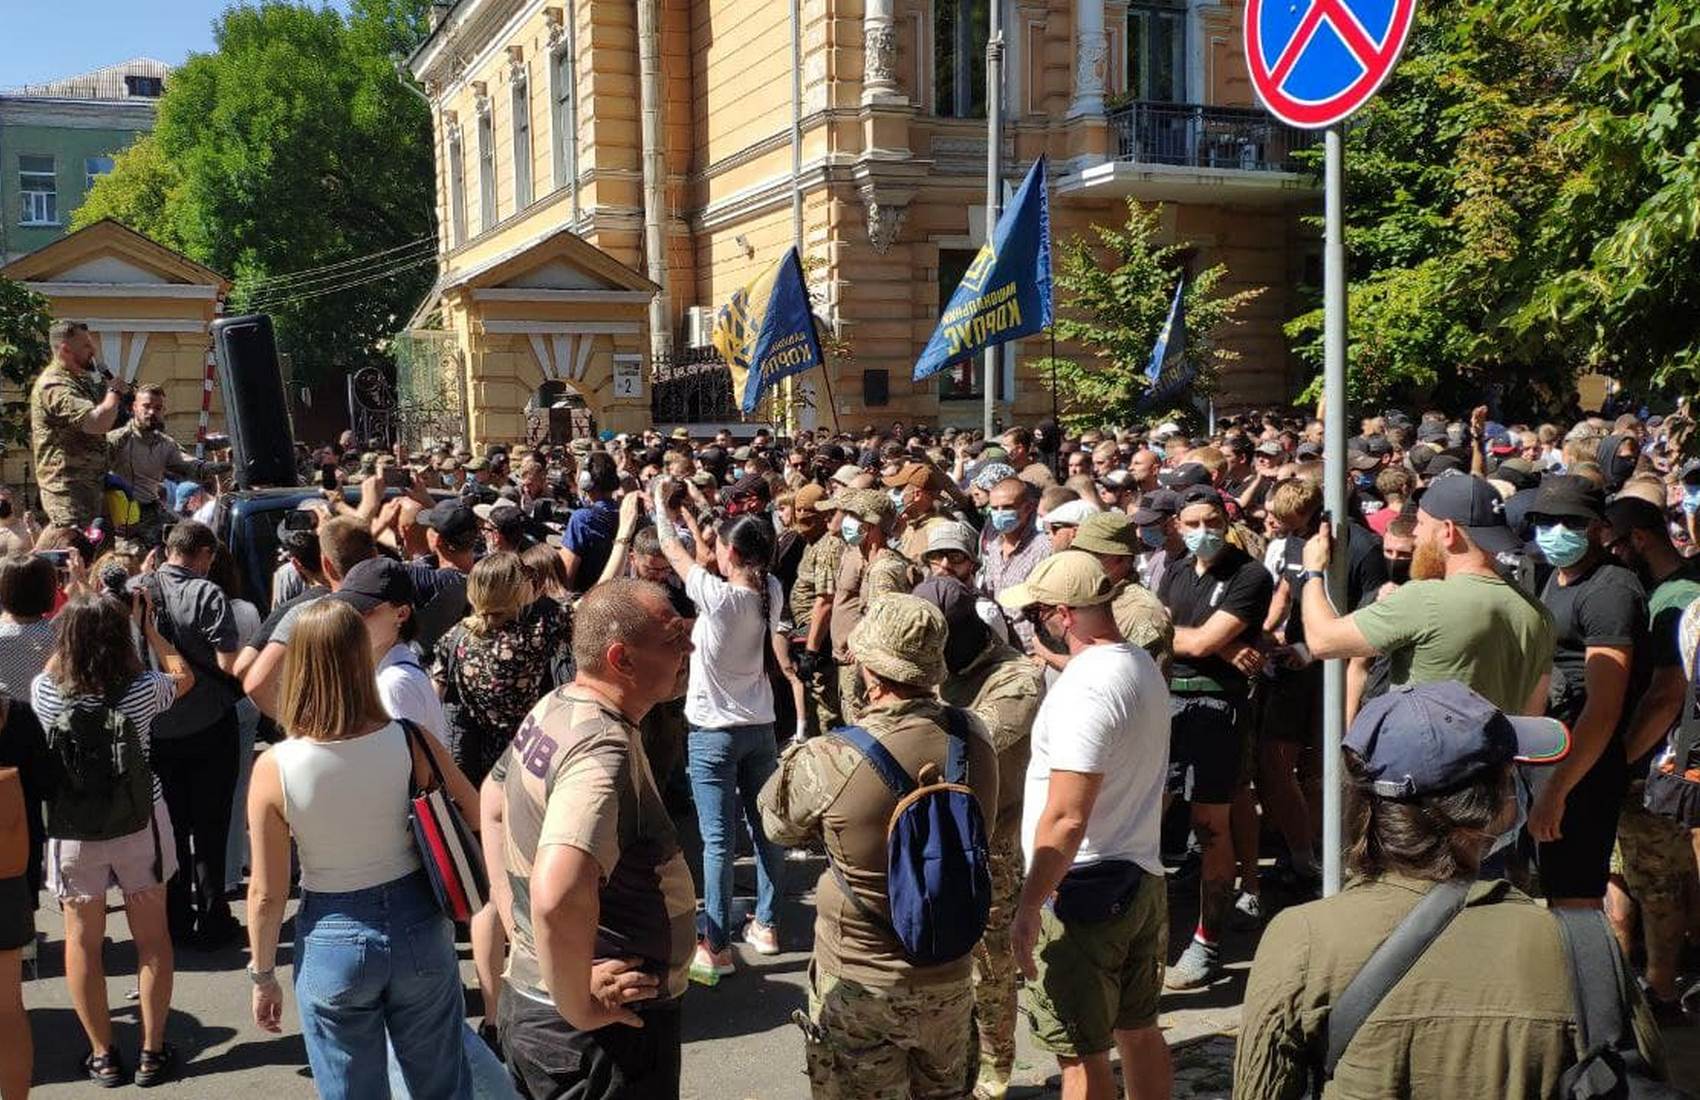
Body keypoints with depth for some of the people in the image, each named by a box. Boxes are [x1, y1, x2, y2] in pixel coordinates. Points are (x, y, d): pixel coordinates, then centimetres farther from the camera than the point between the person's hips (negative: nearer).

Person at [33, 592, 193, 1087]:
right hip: (140, 824, 0)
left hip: (73, 829, 1)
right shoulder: (142, 692, -16)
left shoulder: (47, 694, -14)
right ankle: (152, 1053, 21)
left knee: (83, 940, 14)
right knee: (152, 936, 13)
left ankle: (102, 1056, 22)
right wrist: (149, 627, 10)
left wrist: (77, 627, 11)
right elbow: (184, 676, 7)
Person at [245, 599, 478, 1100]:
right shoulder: (410, 743, -16)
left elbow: (266, 893, -10)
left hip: (335, 942, -1)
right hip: (419, 927, 1)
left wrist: (263, 975, 5)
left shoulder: (273, 769, -17)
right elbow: (479, 817, -5)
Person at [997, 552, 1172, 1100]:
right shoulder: (1143, 664, 6)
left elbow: (1066, 818, -26)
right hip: (1142, 878, 9)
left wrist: (1029, 906, -20)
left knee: (1081, 1053, 3)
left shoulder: (1085, 688, -23)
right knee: (1139, 1031, 20)